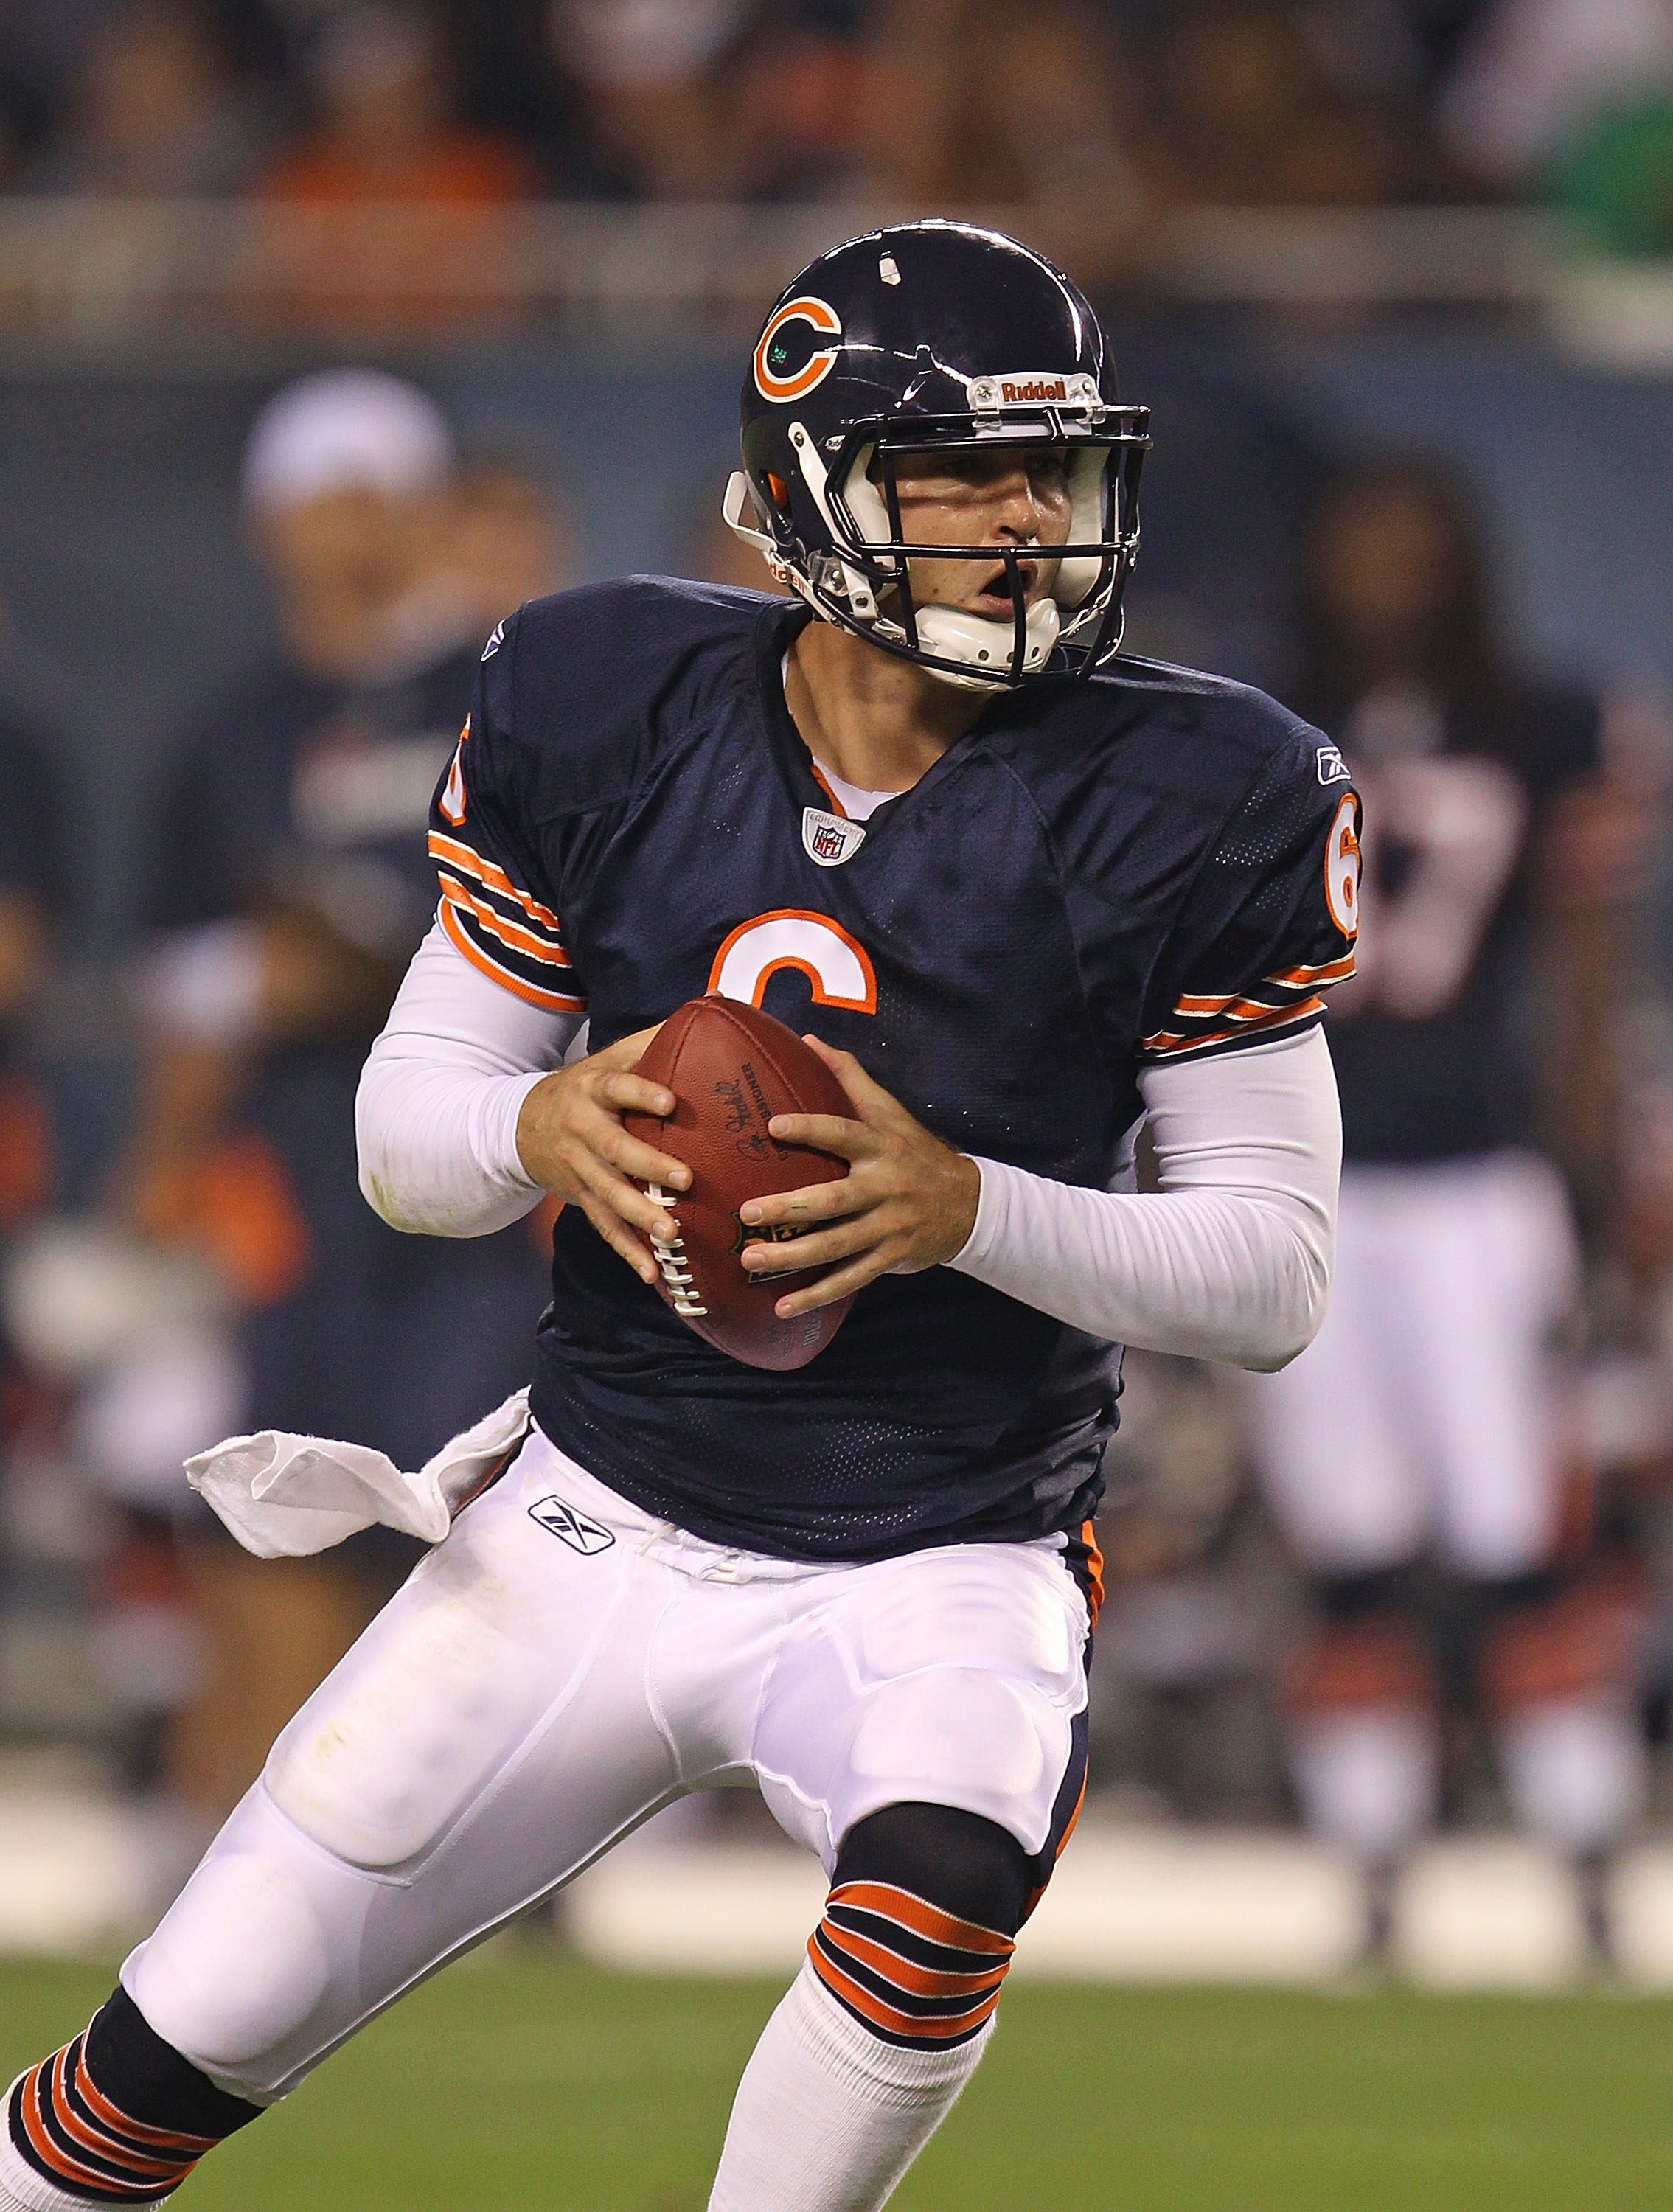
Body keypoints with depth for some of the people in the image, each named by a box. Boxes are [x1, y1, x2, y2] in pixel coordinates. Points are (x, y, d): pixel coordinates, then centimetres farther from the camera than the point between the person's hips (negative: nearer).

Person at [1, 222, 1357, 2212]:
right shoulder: (607, 718, -4)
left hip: (944, 1578, -2)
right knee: (185, 2046, 1)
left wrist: (968, 1212, -25)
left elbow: (1276, 1273, -9)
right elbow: (404, 1130, 3)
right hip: (596, 1528, 2)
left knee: (937, 1899, -35)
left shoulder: (1180, 805, -11)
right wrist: (538, 1130, -21)